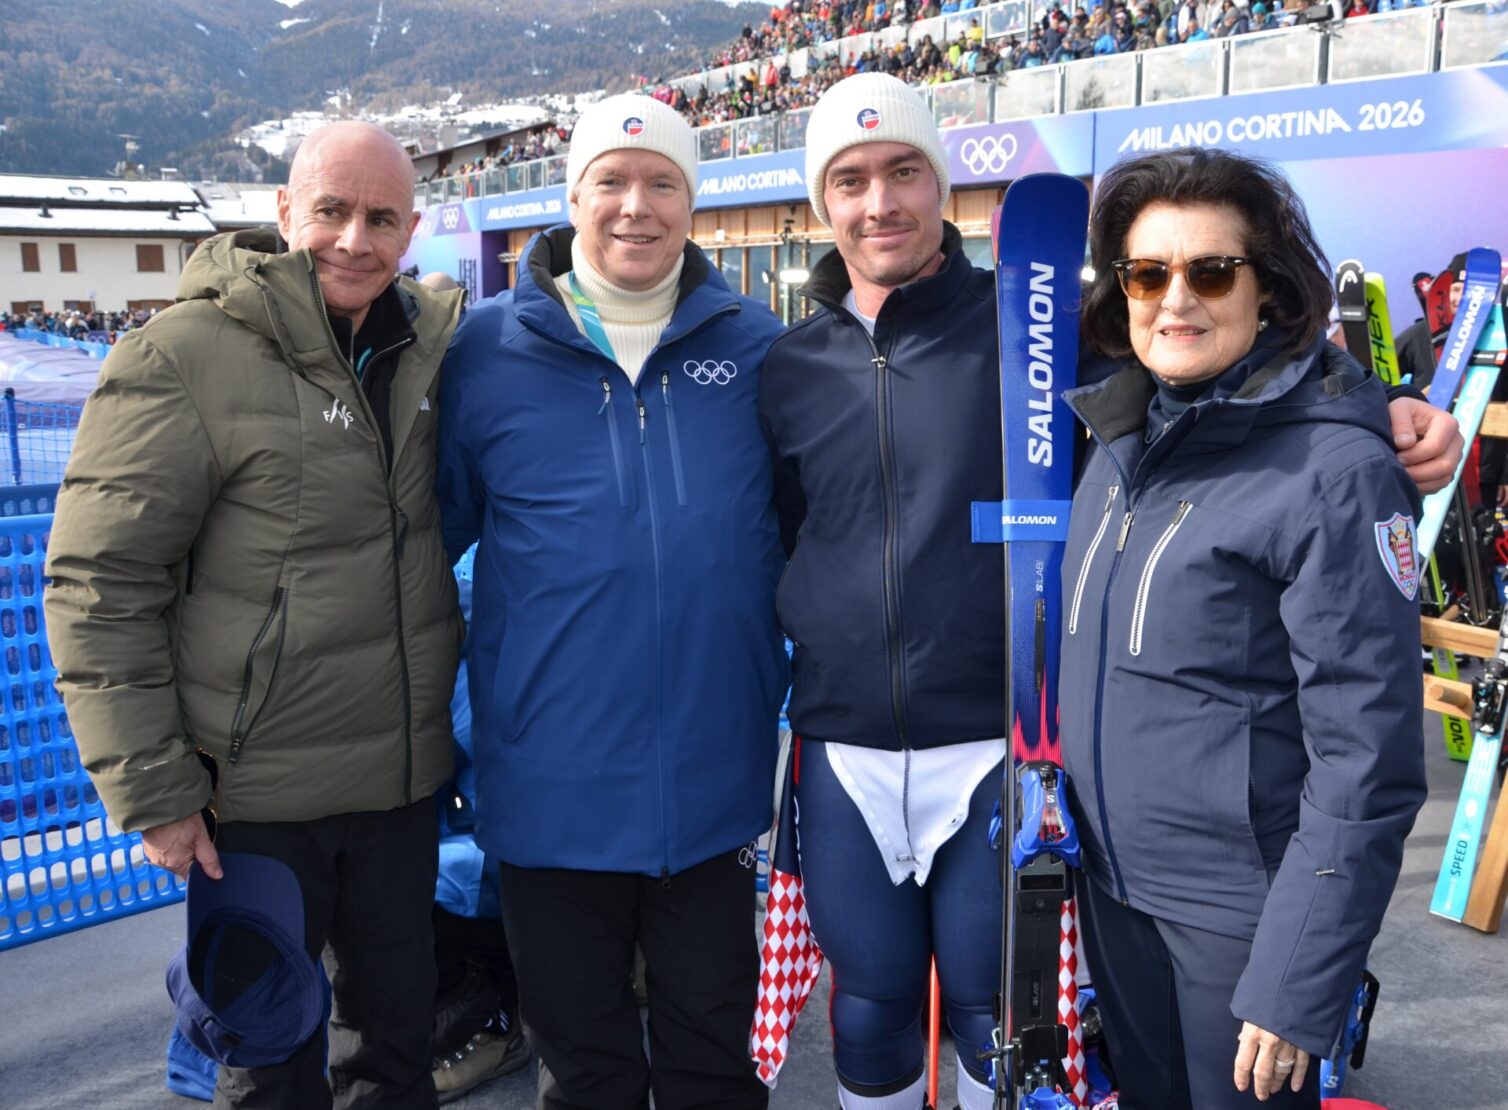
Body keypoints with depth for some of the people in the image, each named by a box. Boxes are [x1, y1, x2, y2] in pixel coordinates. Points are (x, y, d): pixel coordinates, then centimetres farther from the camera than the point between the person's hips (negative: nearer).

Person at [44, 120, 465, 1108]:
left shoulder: (434, 342, 3)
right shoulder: (181, 357, -13)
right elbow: (99, 587, -12)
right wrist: (149, 790, -13)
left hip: (404, 780, 5)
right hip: (254, 795, -4)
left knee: (399, 1027, 21)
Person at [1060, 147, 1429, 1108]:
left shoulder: (1335, 469, -18)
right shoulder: (1123, 440, 2)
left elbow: (1368, 763, -19)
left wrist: (1296, 988, -18)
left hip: (1242, 913, -6)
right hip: (1111, 886, 6)